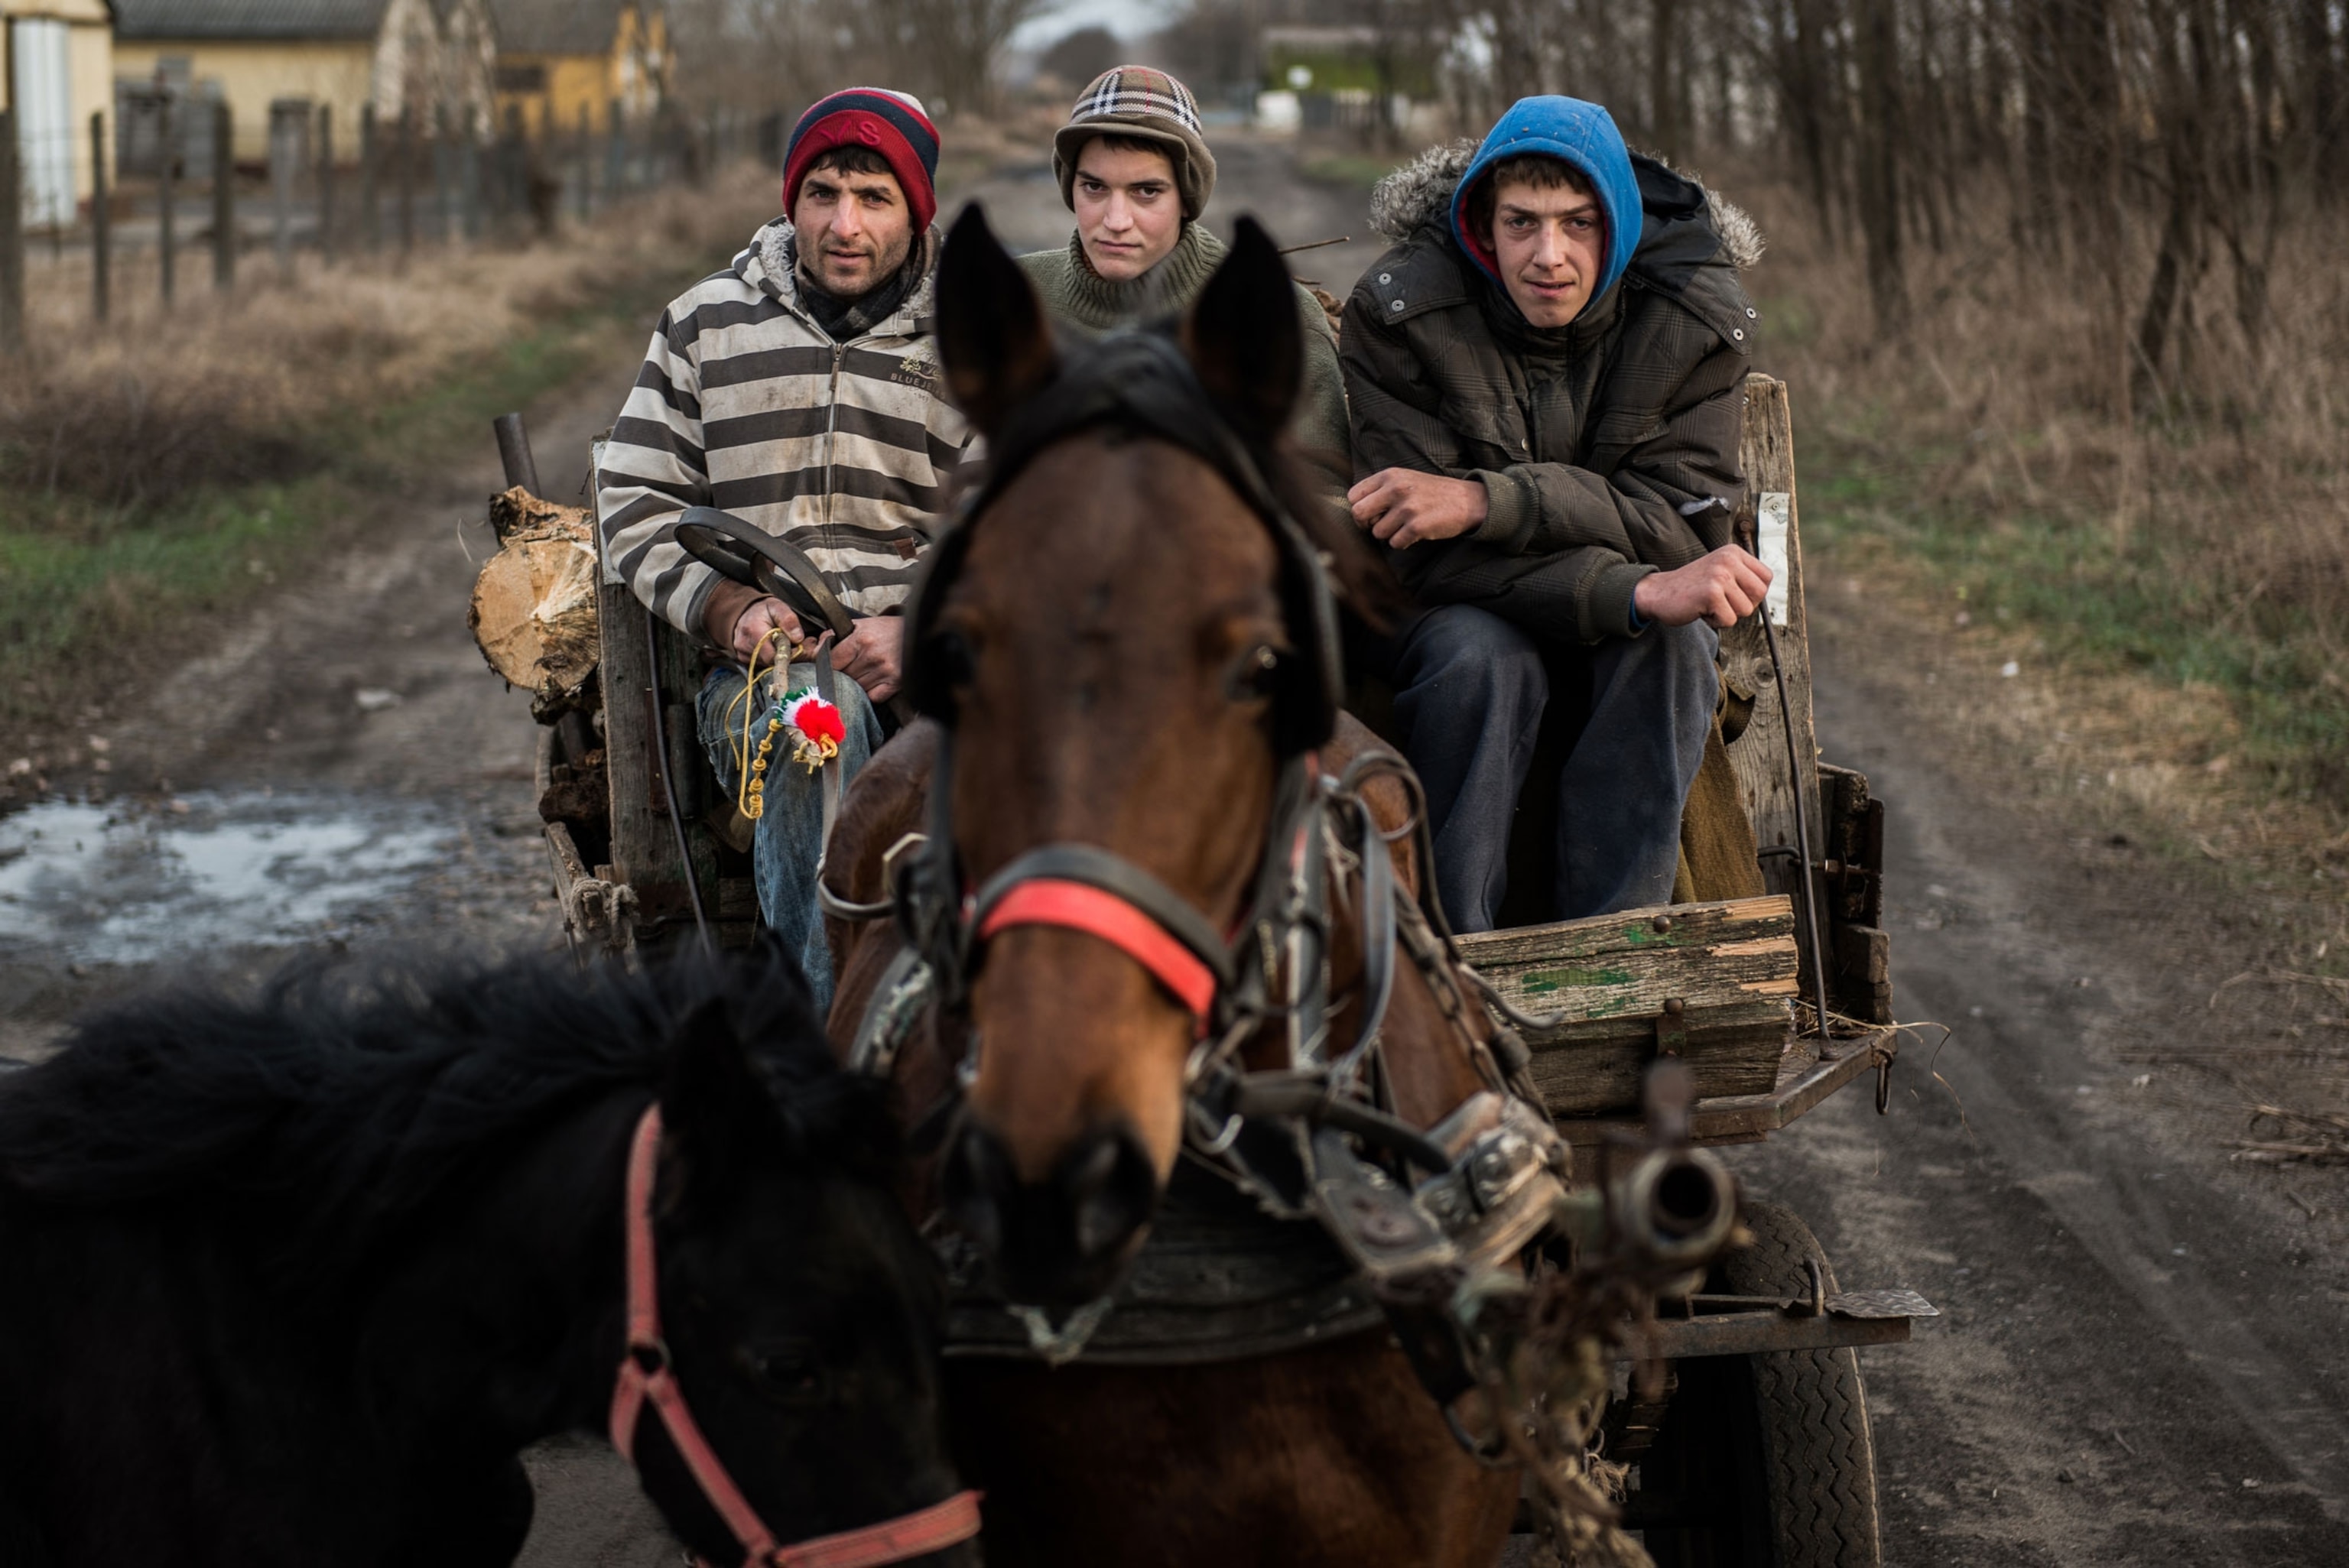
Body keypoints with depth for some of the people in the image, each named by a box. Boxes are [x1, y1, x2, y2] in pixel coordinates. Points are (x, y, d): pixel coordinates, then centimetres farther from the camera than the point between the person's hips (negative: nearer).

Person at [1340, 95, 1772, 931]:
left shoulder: (1697, 318, -12)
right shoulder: (1402, 310, -19)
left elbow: (1684, 523, -20)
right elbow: (1428, 550, -24)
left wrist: (1488, 501, -35)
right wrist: (1636, 593, -39)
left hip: (1631, 618, 2)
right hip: (1456, 614, -2)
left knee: (1673, 642, -31)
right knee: (1480, 656, -35)